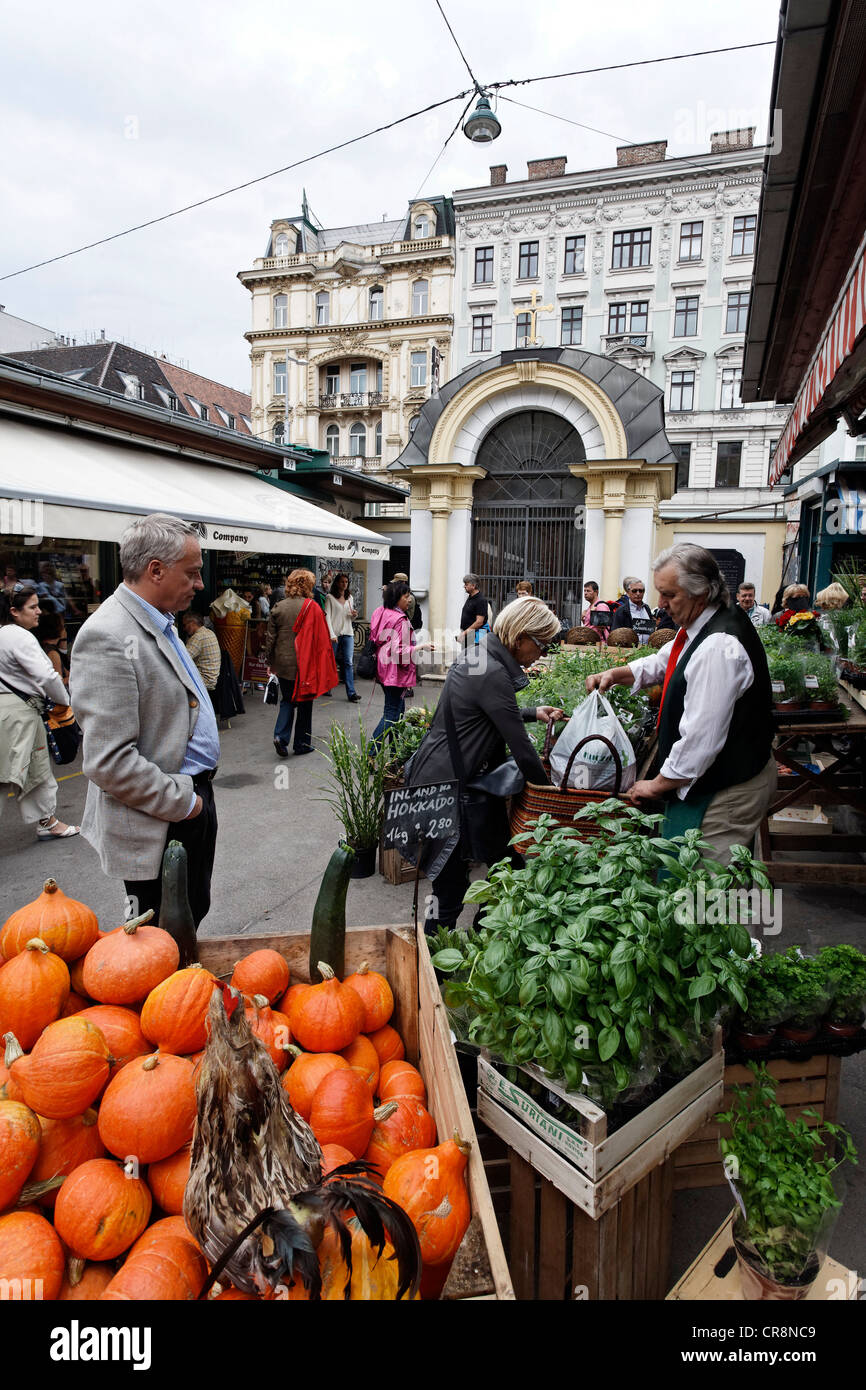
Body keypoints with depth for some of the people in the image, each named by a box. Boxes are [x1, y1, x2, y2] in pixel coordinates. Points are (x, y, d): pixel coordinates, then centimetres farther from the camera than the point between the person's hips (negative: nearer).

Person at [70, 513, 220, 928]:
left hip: (193, 797, 9)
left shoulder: (160, 622, 9)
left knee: (195, 913, 23)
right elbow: (109, 762, -27)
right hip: (158, 825, -9)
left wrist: (199, 790, 15)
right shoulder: (108, 637, -23)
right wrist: (182, 801, -17)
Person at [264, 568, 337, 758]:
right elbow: (321, 639, -10)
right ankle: (301, 744, 18)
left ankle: (280, 736, -2)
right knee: (304, 703, 11)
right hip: (305, 664, -3)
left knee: (287, 700, 18)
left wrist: (270, 662, 14)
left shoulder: (278, 607, 0)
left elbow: (270, 638, 5)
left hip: (283, 664, 3)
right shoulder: (312, 607, -10)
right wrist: (322, 666, -1)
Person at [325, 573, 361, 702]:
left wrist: (353, 615, 0)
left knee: (349, 662, -6)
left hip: (348, 633, 3)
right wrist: (332, 634, -16)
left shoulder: (350, 598, 14)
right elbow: (327, 617, -6)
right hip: (335, 633, -3)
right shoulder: (330, 597, 0)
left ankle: (351, 693, -10)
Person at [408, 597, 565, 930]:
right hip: (446, 786, -11)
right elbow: (521, 748, -18)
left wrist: (533, 713, 18)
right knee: (451, 884, 1)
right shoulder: (493, 674, -23)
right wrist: (548, 788, -4)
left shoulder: (477, 654, 7)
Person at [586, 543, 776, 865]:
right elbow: (662, 663, 25)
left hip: (726, 789, -10)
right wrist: (615, 674, 8)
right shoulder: (699, 626, 6)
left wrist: (658, 785, -16)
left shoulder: (718, 648, -27)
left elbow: (701, 737, -28)